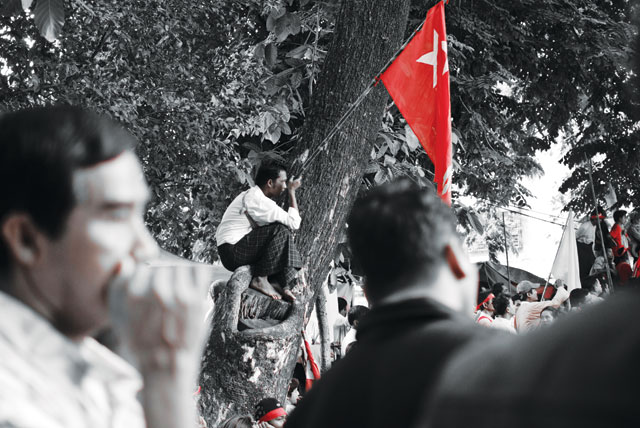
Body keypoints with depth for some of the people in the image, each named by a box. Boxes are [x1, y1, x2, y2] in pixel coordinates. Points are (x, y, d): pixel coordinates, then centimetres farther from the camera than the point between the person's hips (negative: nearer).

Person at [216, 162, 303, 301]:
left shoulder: (252, 195, 17)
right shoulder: (256, 199, -17)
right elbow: (294, 222, -18)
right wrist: (292, 192, -8)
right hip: (232, 252, -11)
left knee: (286, 239, 9)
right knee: (281, 231, -20)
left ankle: (286, 285, -7)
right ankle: (261, 279, -17)